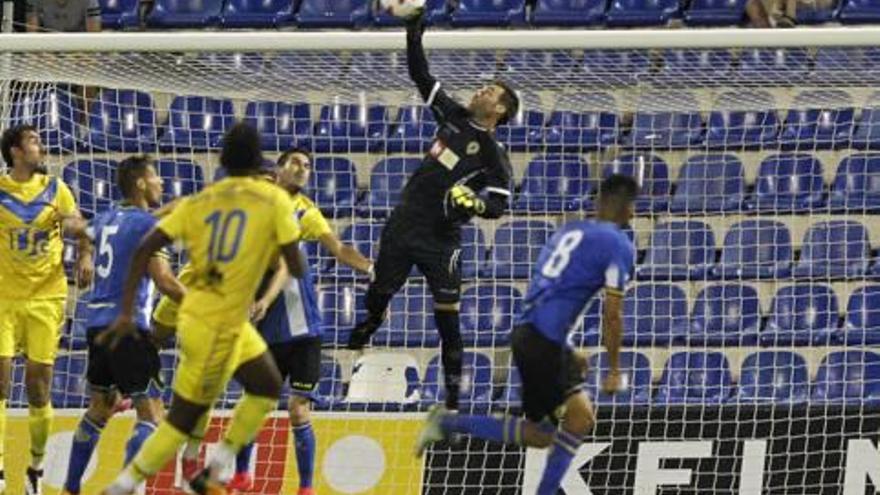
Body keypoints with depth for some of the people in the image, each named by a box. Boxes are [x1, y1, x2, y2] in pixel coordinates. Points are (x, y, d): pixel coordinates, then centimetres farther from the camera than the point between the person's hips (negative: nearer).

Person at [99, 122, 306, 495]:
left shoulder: (199, 201, 3)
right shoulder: (275, 200, -10)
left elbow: (145, 248, -5)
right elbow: (296, 269, -10)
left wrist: (126, 312, -3)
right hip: (215, 327, -7)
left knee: (268, 386, 24)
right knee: (186, 416, 3)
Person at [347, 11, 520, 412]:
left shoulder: (493, 155, -4)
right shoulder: (454, 116, 9)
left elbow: (500, 204, -5)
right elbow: (420, 76, 12)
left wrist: (475, 204, -26)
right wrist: (414, 34, 3)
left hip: (441, 236, -5)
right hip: (405, 221, 5)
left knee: (447, 312, -7)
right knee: (379, 292, 12)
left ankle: (453, 389, -2)